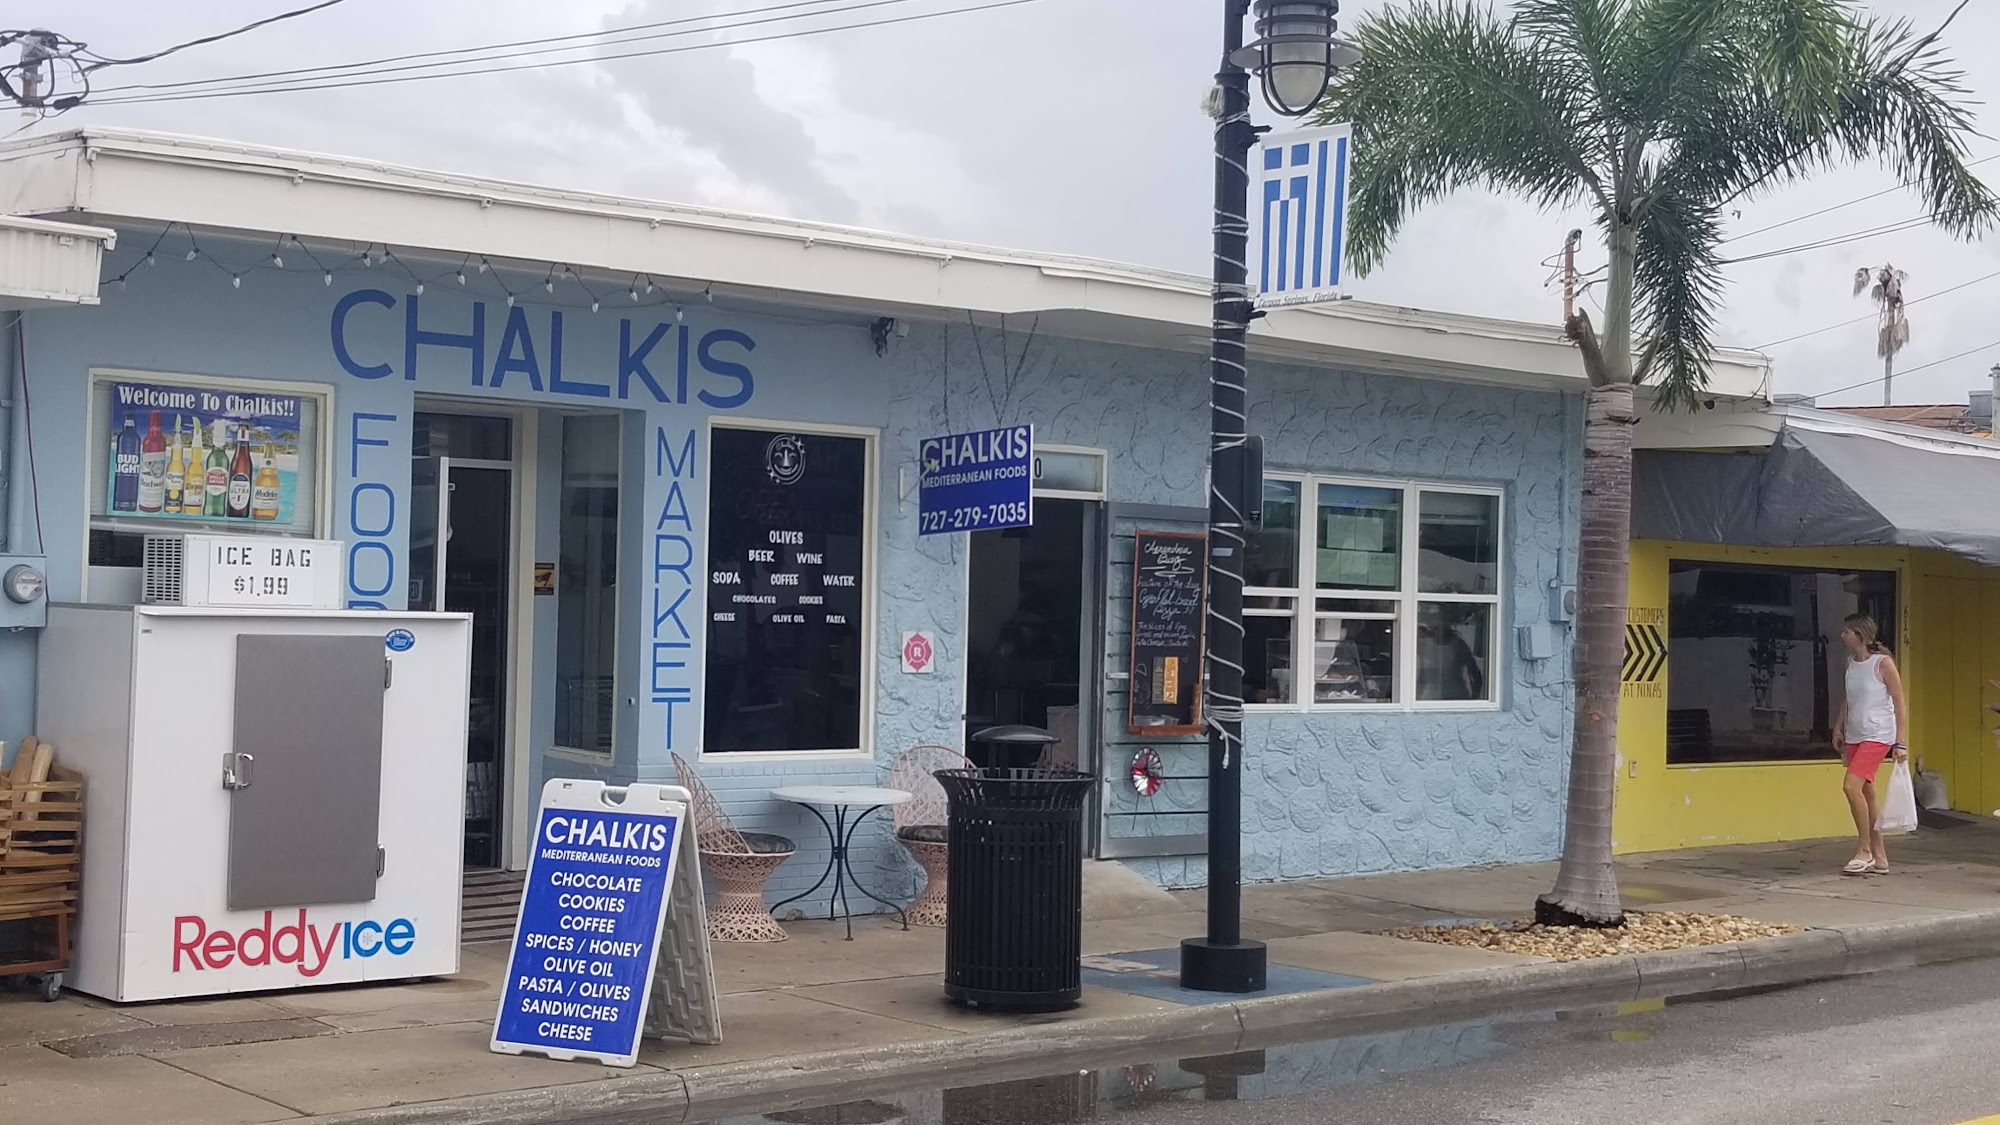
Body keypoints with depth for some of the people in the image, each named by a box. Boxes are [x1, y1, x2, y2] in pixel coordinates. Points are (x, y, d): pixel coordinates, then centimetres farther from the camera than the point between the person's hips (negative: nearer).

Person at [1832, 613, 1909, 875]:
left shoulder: (1883, 663, -12)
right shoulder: (1851, 662, 9)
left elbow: (1900, 704, -11)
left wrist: (1902, 743, -15)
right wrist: (1839, 726, 15)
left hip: (1878, 735, -8)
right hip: (1854, 736, 8)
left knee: (1851, 785, -19)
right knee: (1867, 791, 9)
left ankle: (1865, 850, -7)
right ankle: (1879, 858, 16)